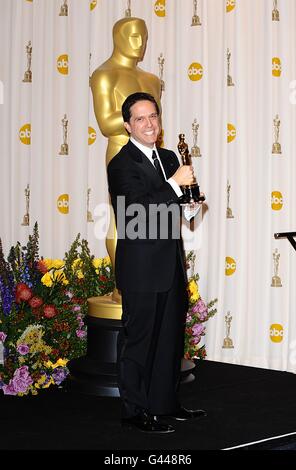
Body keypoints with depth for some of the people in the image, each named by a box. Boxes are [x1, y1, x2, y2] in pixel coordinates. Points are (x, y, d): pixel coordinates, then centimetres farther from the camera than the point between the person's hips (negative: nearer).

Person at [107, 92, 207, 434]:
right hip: (142, 269, -8)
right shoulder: (121, 165, -12)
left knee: (170, 338, 15)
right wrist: (174, 184, -22)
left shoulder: (169, 158, 13)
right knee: (138, 340, 1)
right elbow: (138, 211, -23)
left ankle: (166, 404, 28)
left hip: (171, 266, 8)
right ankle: (135, 412, 12)